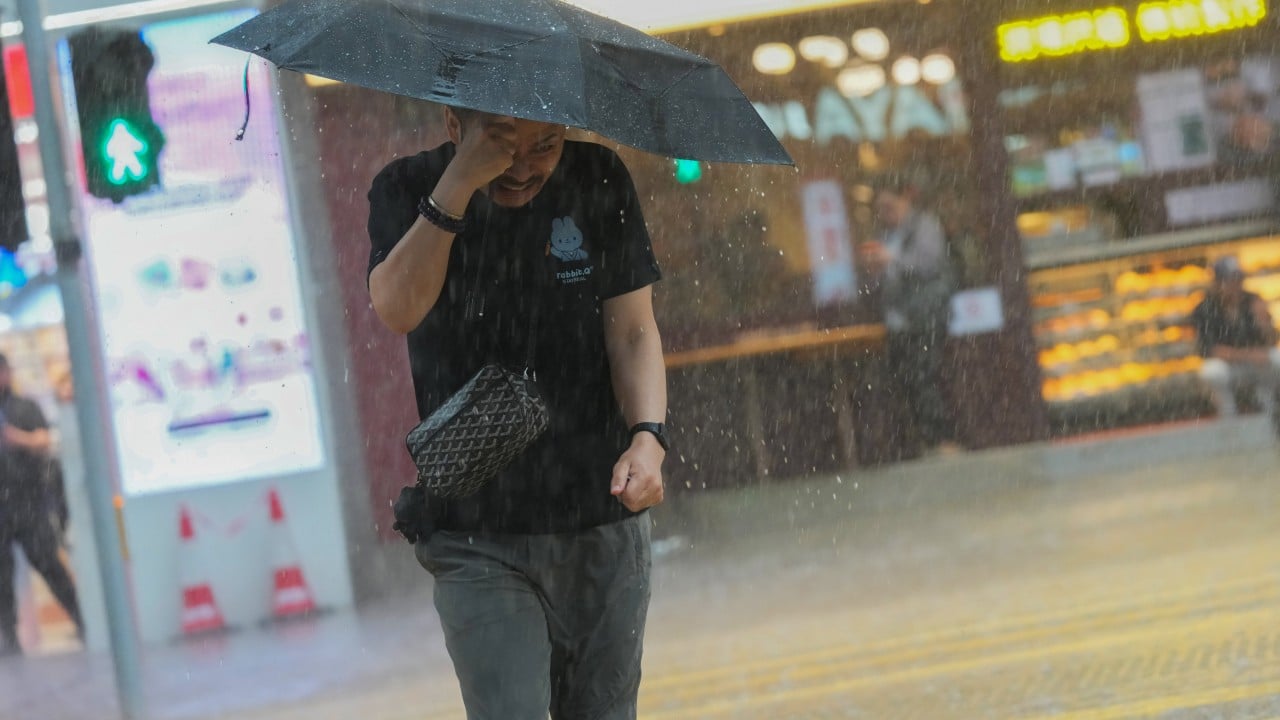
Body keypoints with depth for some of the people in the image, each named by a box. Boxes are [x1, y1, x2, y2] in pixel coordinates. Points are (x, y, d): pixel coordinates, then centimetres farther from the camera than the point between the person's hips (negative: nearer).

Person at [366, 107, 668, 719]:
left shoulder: (598, 181, 0)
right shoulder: (407, 191, -4)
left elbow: (632, 330, -1)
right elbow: (398, 309, -21)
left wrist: (648, 436, -19)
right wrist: (461, 182, -27)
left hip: (606, 528, 3)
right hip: (478, 541, -2)